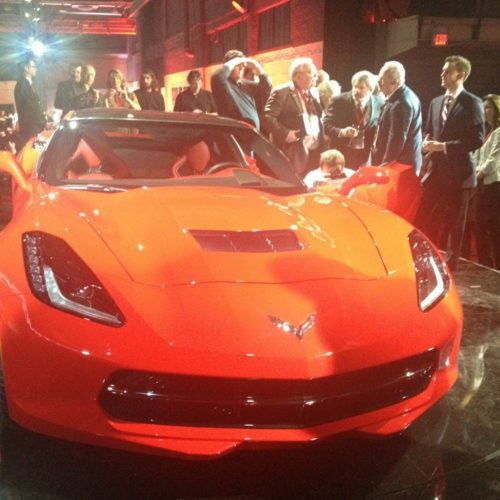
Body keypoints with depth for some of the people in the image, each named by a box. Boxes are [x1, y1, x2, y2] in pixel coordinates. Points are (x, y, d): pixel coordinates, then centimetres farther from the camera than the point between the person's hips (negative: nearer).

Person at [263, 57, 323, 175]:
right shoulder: (281, 92, -7)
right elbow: (267, 117, -15)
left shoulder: (311, 94, 18)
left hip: (314, 151, 8)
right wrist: (285, 133, -20)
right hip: (294, 153, -8)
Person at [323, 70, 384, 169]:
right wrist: (341, 132, -22)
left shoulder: (379, 103, 1)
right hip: (341, 154, 0)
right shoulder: (338, 101, -2)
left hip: (366, 156, 1)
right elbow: (326, 125, -3)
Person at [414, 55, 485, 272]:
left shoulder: (472, 103, -6)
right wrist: (427, 142, -2)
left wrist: (444, 146, -19)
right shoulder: (436, 102, 13)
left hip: (458, 172, -6)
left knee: (455, 223, 4)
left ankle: (450, 264, 15)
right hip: (436, 169, 6)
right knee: (423, 217, 6)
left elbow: (477, 139, -13)